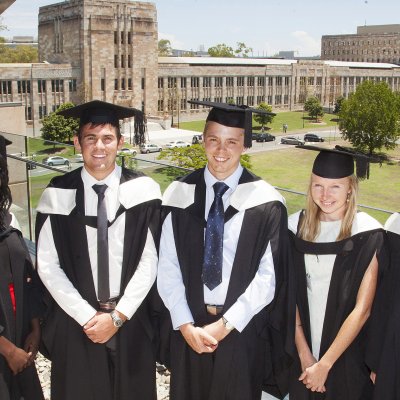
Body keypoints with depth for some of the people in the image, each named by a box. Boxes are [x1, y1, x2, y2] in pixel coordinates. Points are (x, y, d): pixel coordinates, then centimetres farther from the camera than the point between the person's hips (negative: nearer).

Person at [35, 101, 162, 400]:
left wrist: (118, 315, -11)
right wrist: (87, 316, -11)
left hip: (132, 320, 0)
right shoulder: (58, 195, -5)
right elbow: (48, 265, -6)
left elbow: (150, 260, -7)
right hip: (75, 322, 0)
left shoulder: (143, 191, -6)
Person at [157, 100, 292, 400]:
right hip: (187, 328, 2)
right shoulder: (179, 195, -3)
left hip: (243, 328, -1)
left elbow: (269, 275, -10)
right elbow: (168, 267, -4)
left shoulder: (266, 202, -8)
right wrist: (185, 326, -11)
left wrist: (225, 325, -13)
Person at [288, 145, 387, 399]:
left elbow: (362, 309, -15)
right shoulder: (297, 225, -5)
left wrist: (325, 364, -14)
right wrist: (304, 353, -8)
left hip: (347, 355, -3)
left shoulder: (367, 234, -14)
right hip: (301, 352, 3)